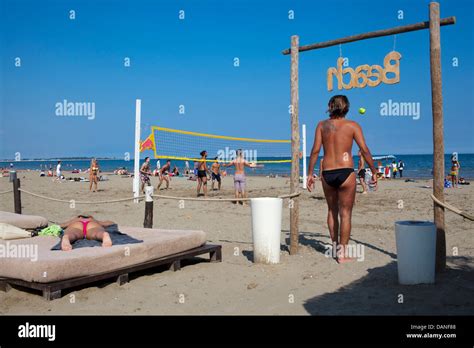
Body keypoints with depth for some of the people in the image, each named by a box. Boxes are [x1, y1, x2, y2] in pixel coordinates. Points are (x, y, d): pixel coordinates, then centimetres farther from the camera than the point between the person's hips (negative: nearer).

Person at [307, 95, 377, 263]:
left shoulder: (322, 125, 6)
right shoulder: (352, 125, 1)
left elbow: (315, 150, 0)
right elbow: (364, 150, -4)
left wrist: (310, 174, 5)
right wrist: (374, 172, 4)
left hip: (327, 173, 3)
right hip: (345, 172, -3)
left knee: (332, 211, 19)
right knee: (345, 213, 4)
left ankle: (335, 247, 28)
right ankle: (342, 254, 6)